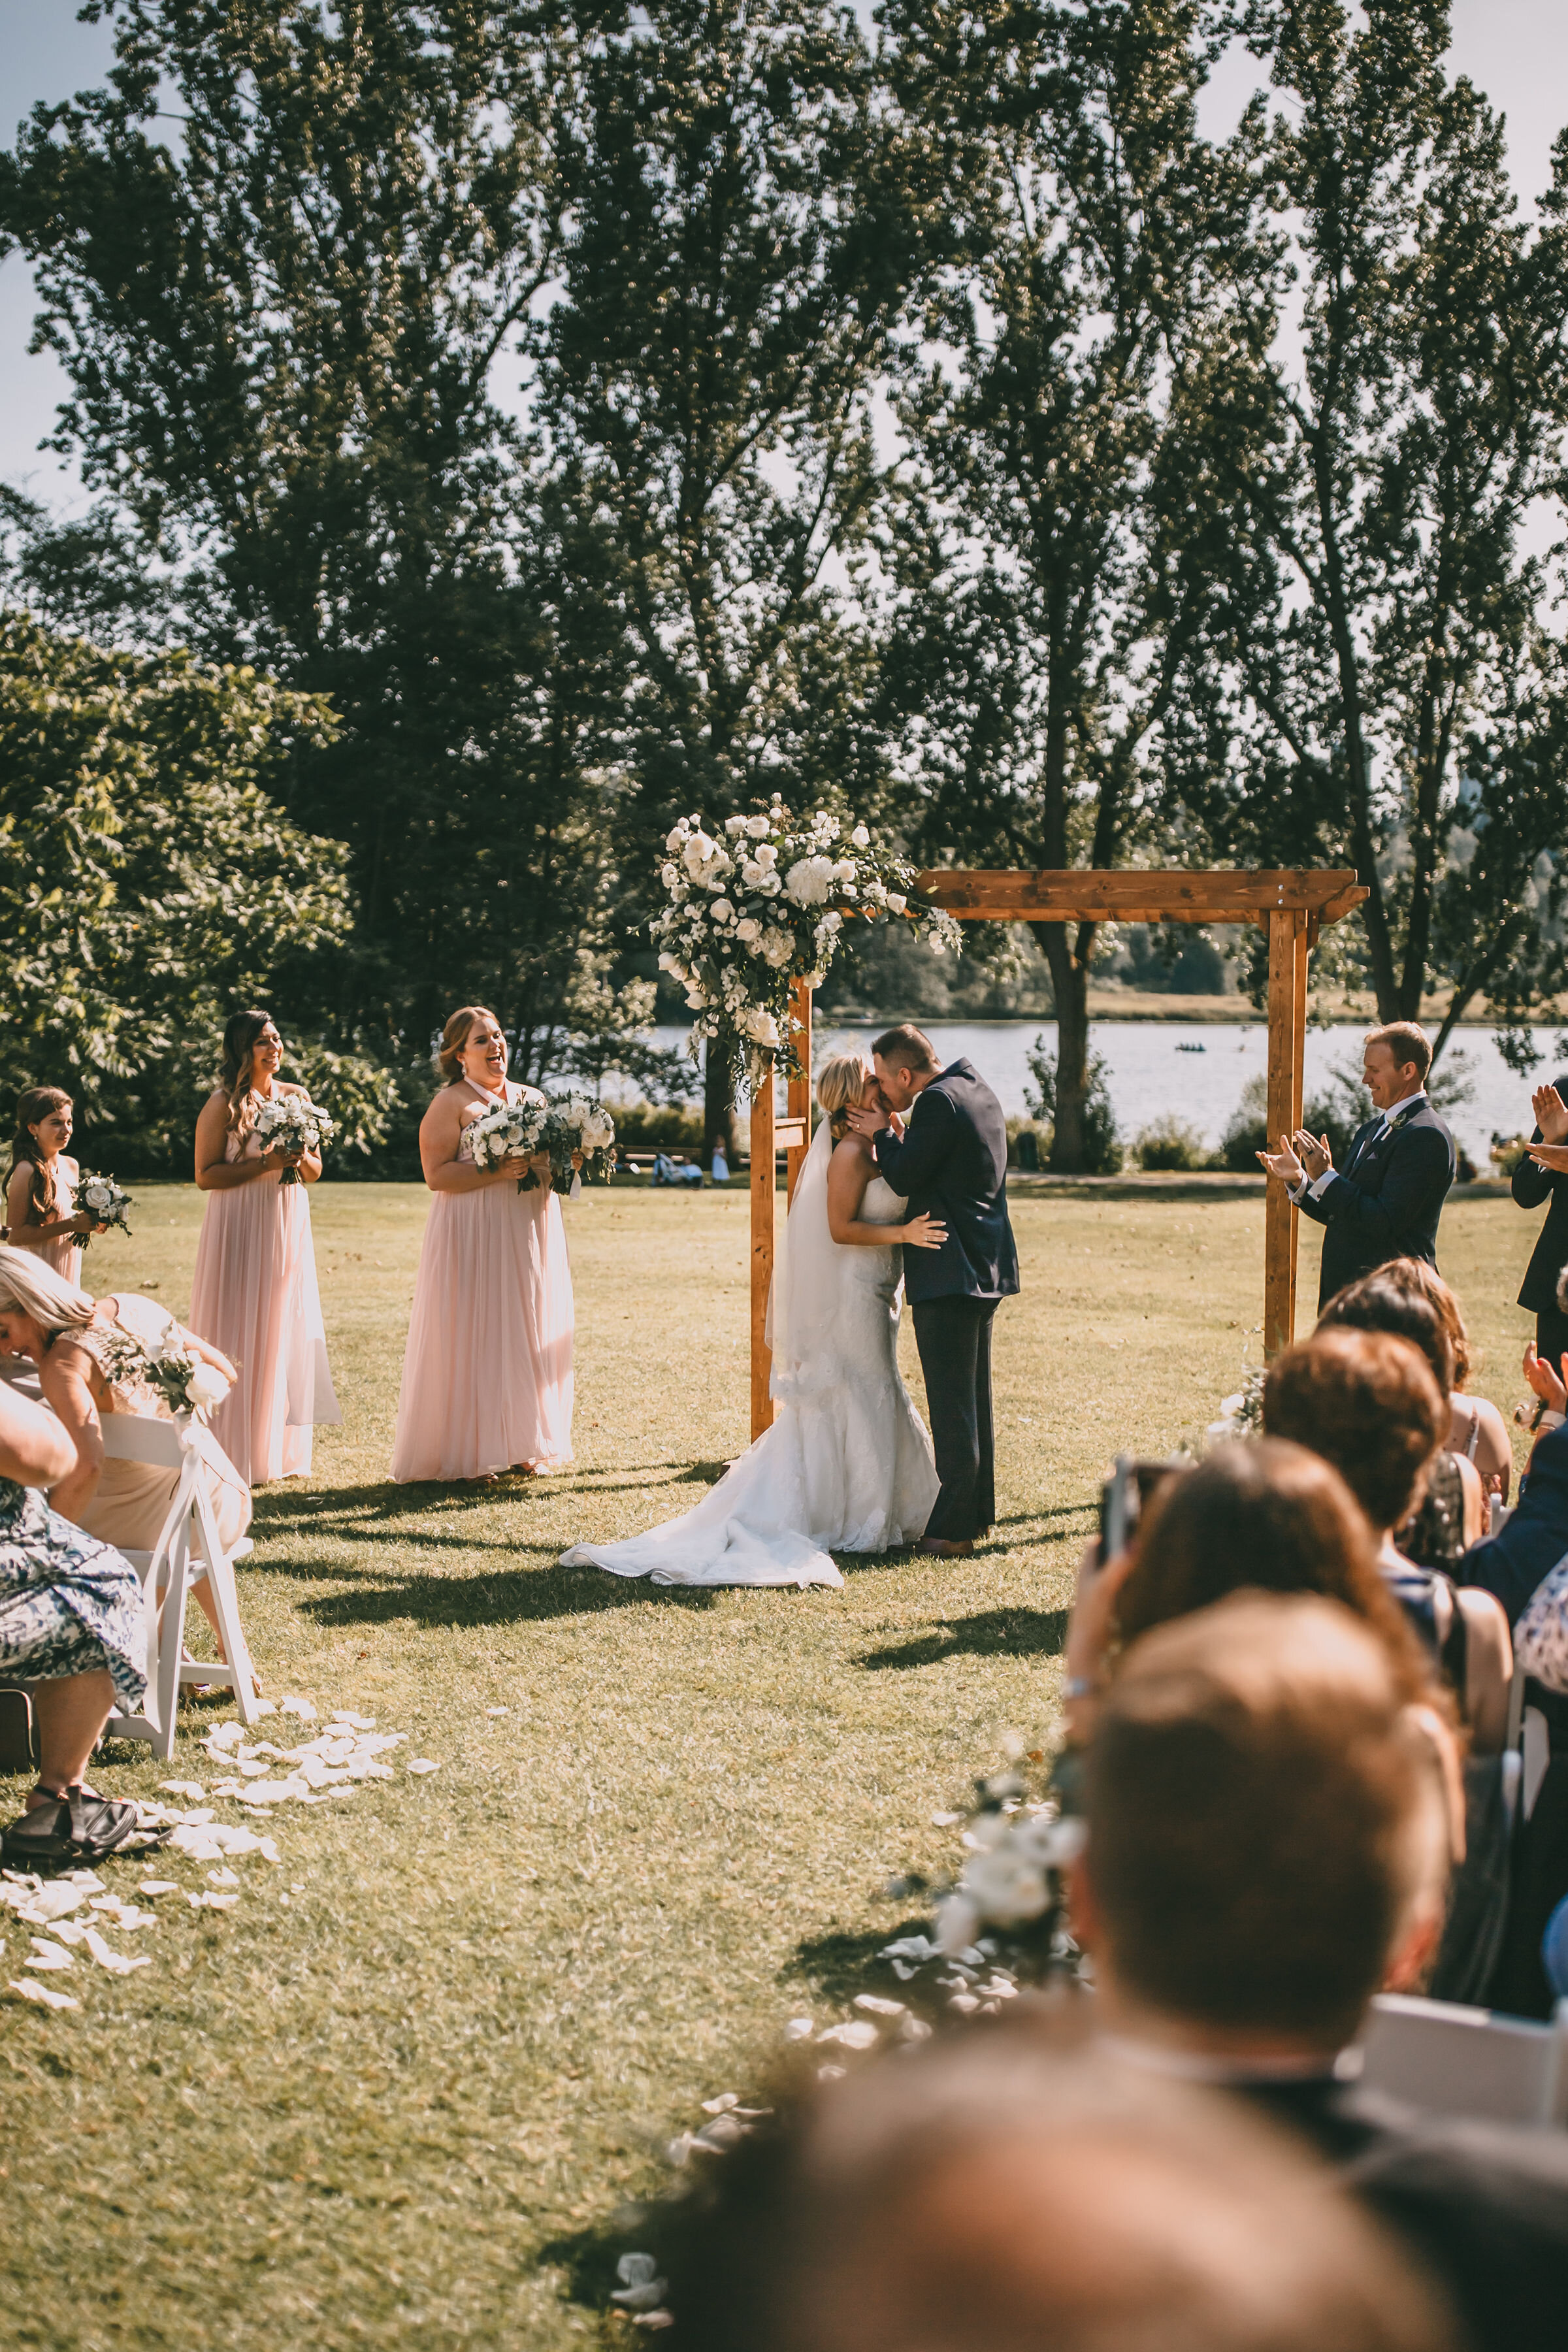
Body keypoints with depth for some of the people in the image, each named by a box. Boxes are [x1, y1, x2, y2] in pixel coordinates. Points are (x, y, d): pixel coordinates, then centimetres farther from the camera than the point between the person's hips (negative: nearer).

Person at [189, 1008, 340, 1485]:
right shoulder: (223, 1103, -5)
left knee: (288, 1334, 6)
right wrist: (265, 1164, -17)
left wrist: (300, 1159, -7)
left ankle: (280, 1450, 14)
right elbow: (205, 1175, -9)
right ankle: (235, 1455, 1)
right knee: (240, 1337, -4)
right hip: (241, 1229, -5)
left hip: (289, 1230, 5)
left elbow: (315, 1171, 15)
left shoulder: (295, 1097, 10)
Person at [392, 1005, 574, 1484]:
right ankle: (469, 1451, -3)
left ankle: (525, 1445, 12)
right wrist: (499, 1172, -21)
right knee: (475, 1336, -6)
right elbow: (436, 1175, -12)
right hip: (476, 1238, -6)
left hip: (532, 1234, 6)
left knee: (530, 1333, 5)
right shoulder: (450, 1104, -2)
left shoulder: (534, 1100, 16)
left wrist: (555, 1163, -3)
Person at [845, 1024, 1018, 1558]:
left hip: (949, 1273, -10)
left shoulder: (938, 1101, -17)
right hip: (986, 1269, 10)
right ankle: (977, 1511, 27)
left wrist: (882, 1135, -1)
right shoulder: (978, 1091, 13)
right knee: (974, 1398, 18)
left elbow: (905, 1179, -15)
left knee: (952, 1406, -5)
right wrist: (898, 1137, 8)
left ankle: (954, 1529, -1)